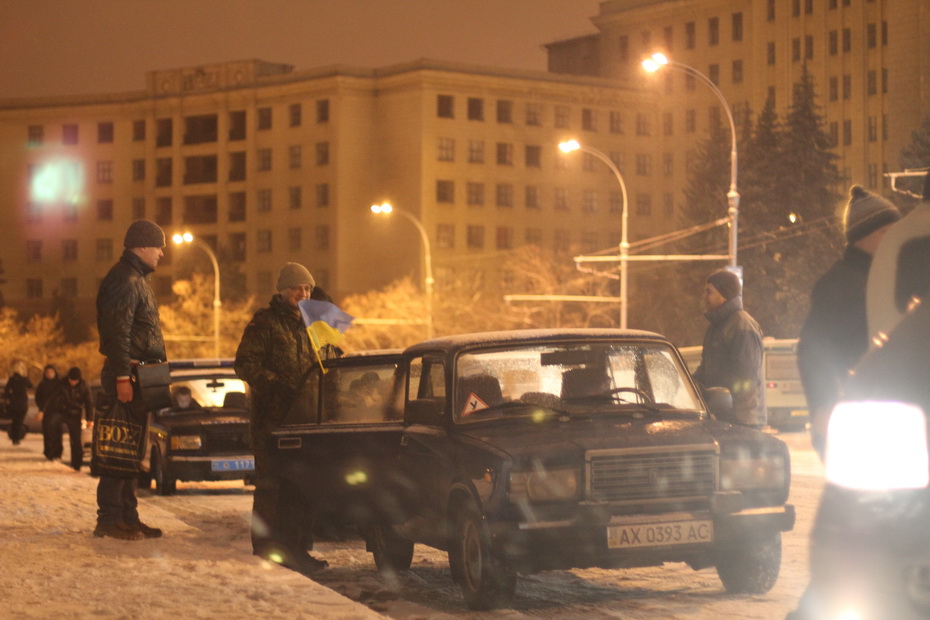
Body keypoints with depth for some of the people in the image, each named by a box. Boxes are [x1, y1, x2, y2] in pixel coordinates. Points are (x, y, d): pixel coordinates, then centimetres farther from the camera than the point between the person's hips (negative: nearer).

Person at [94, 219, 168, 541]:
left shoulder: (137, 279, 20)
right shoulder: (125, 280, -13)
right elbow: (117, 332, -21)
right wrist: (122, 377, -25)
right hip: (130, 373, -10)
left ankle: (127, 517, 17)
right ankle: (110, 518, -6)